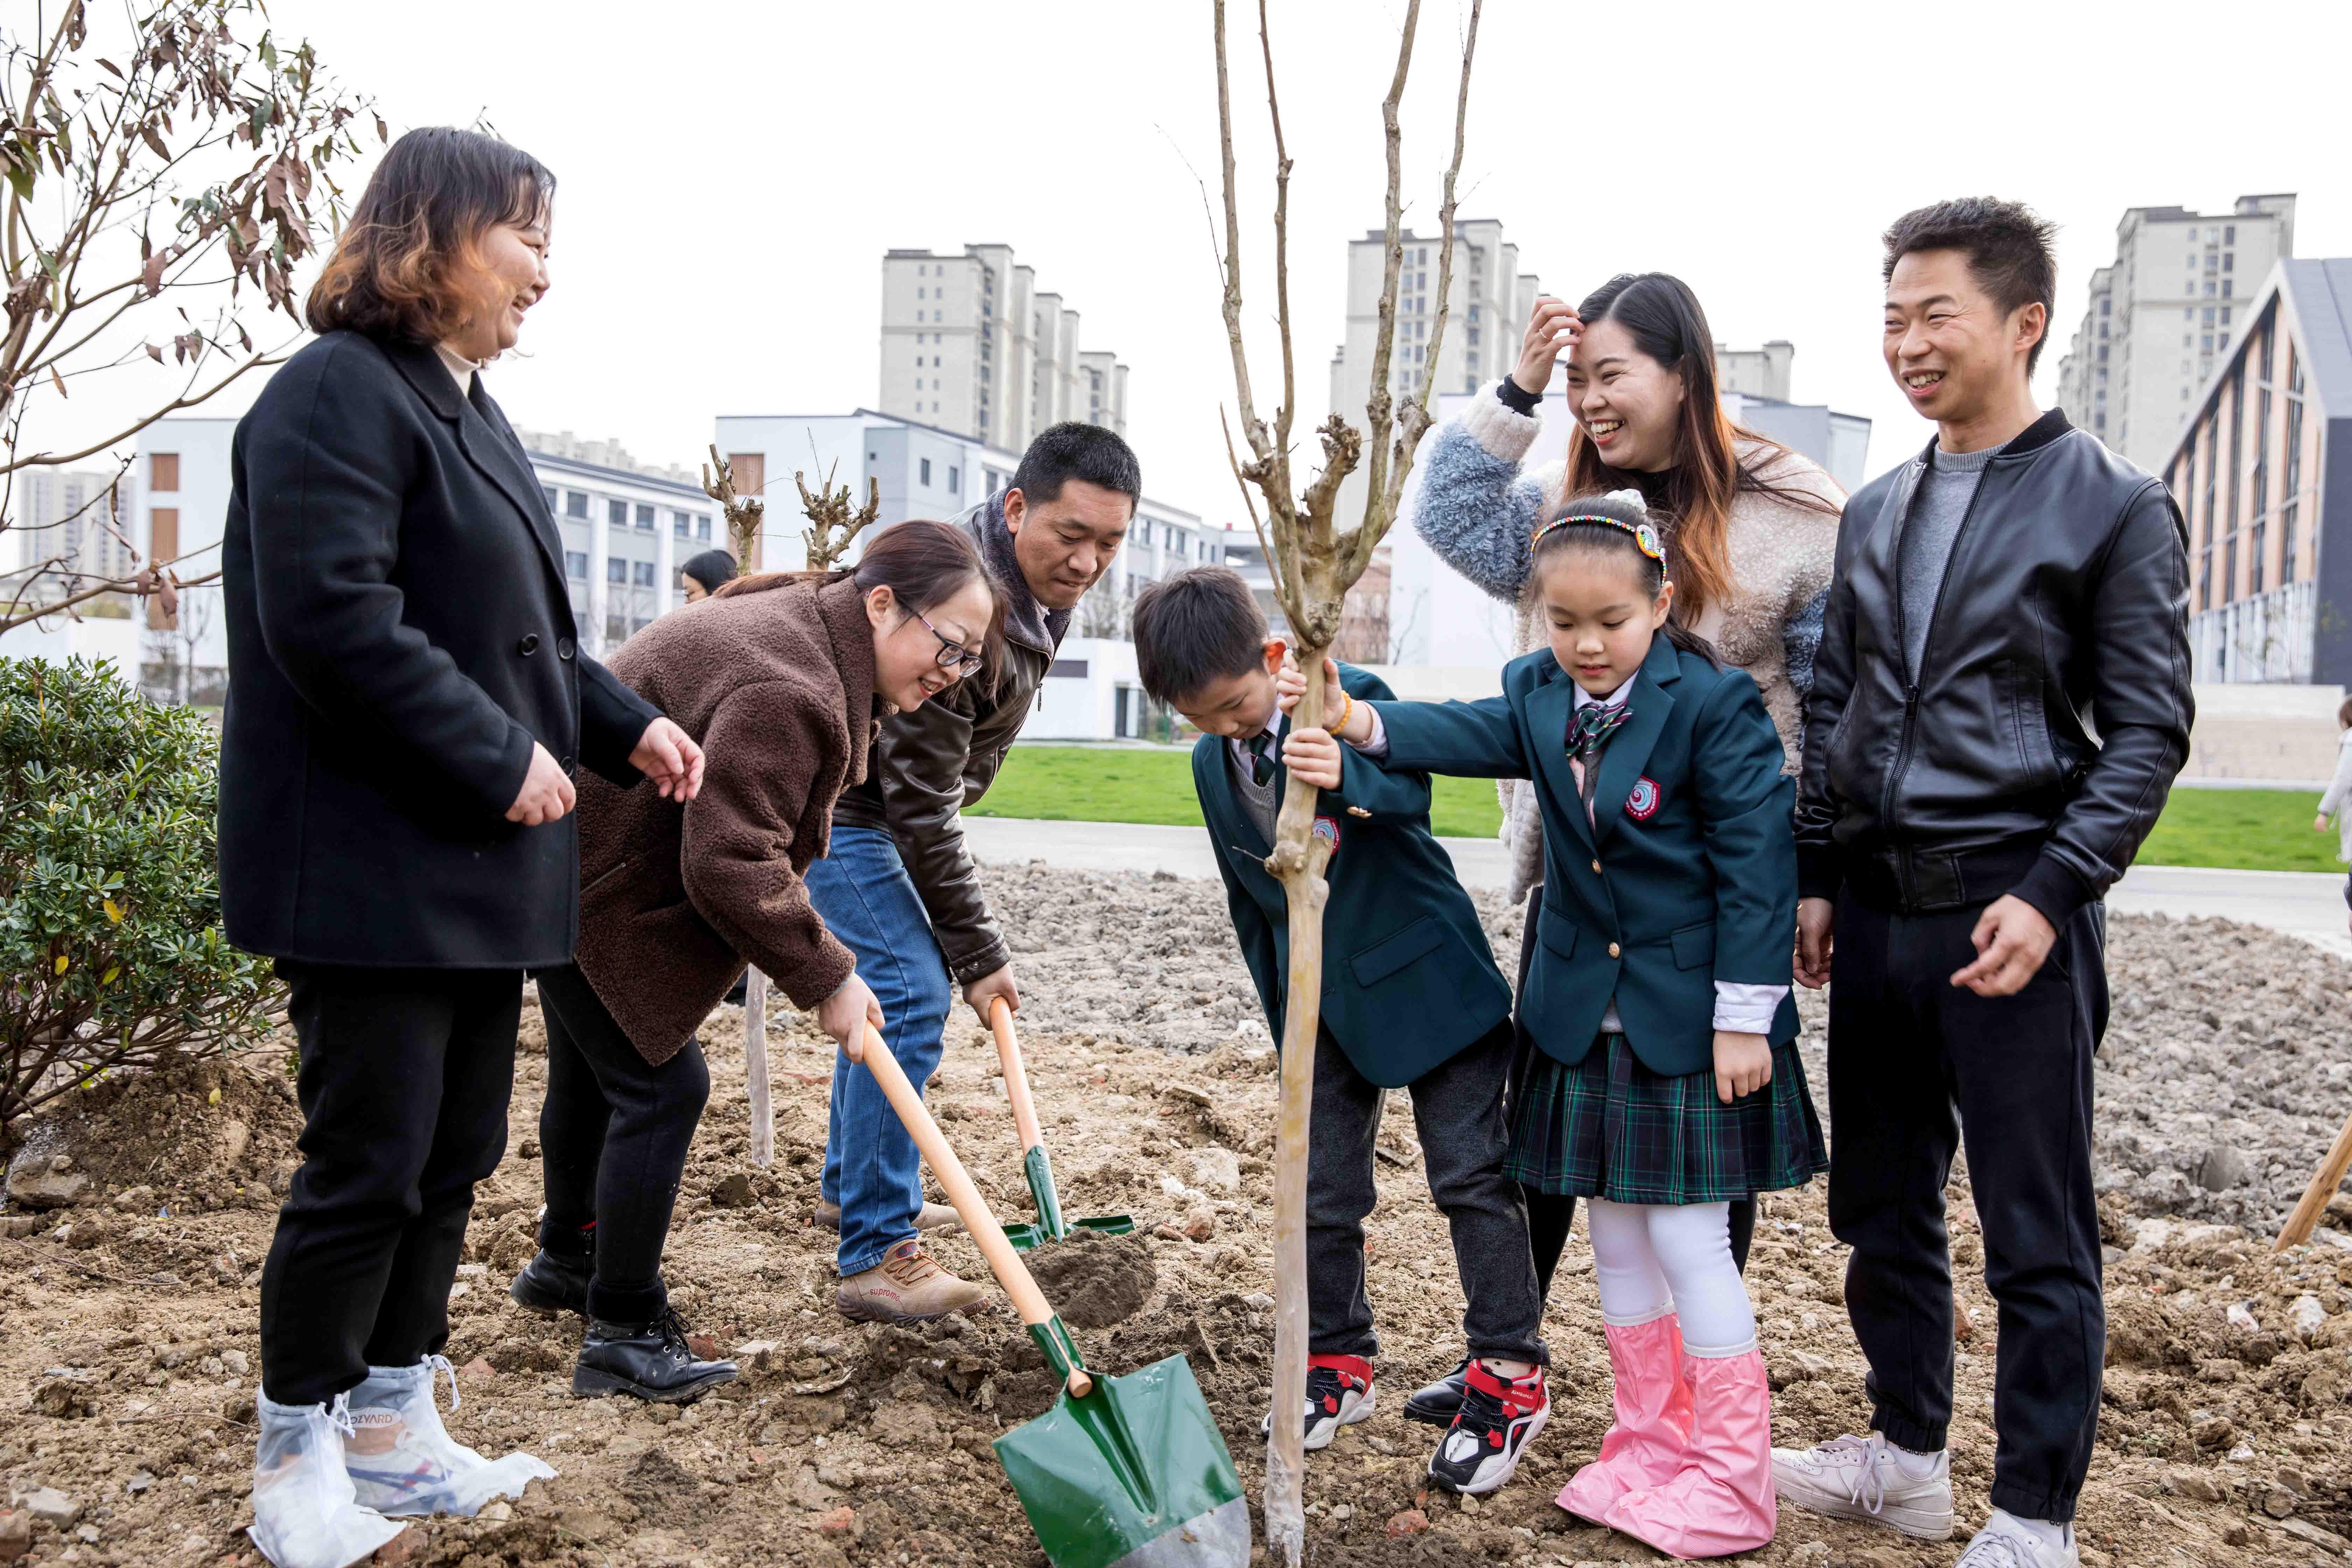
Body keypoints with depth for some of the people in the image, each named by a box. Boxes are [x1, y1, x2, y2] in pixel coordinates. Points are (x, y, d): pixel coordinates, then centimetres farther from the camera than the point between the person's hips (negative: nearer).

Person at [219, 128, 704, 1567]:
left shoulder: (469, 414, 19)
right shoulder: (338, 396, -12)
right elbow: (334, 624, -23)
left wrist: (624, 724, 10)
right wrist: (502, 758, -20)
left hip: (479, 865, 10)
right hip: (371, 867, -10)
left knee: (458, 1154, 14)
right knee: (369, 1166, -1)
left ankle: (394, 1430, 28)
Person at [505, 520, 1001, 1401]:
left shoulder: (804, 629, 6)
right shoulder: (787, 691, -30)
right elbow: (731, 865, -31)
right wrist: (825, 977, -21)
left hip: (579, 864, 11)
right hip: (589, 887, -11)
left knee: (593, 1068, 23)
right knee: (659, 1085, -9)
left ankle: (565, 1261, 42)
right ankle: (624, 1335, 0)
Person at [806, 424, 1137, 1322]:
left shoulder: (1041, 583, -2)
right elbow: (921, 806, -28)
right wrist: (980, 953, -21)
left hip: (872, 795, 10)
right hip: (830, 799, -10)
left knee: (913, 977, 17)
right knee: (910, 994, -17)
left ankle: (851, 1185, 33)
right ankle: (876, 1258, -13)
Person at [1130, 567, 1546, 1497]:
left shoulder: (1350, 696, -14)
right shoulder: (1212, 764, 4)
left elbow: (1411, 786, -33)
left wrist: (1344, 775, -54)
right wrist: (1282, 1011, 14)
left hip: (1424, 979, -5)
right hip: (1323, 999, 6)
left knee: (1471, 1174, 0)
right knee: (1321, 1192, 9)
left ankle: (1510, 1376, 11)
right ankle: (1337, 1364, 25)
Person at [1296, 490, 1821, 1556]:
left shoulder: (1715, 704, -13)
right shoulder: (1538, 694, 3)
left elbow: (1756, 865, -13)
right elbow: (1472, 735, -16)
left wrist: (1743, 1018, -15)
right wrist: (1363, 725, -35)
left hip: (1690, 1019, -6)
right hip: (1586, 1016, 6)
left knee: (1687, 1239, -1)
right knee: (1615, 1237, 14)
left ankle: (1731, 1479, 15)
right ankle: (1650, 1443, 30)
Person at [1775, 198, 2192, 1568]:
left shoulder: (2114, 506, -3)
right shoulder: (1877, 514, 13)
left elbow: (2149, 731, -6)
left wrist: (2051, 892, -16)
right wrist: (1816, 877, 10)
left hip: (2010, 909, -6)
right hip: (1875, 907, 6)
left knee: (2038, 1239, 2)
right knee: (1882, 1208, 15)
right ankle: (1907, 1458, 32)